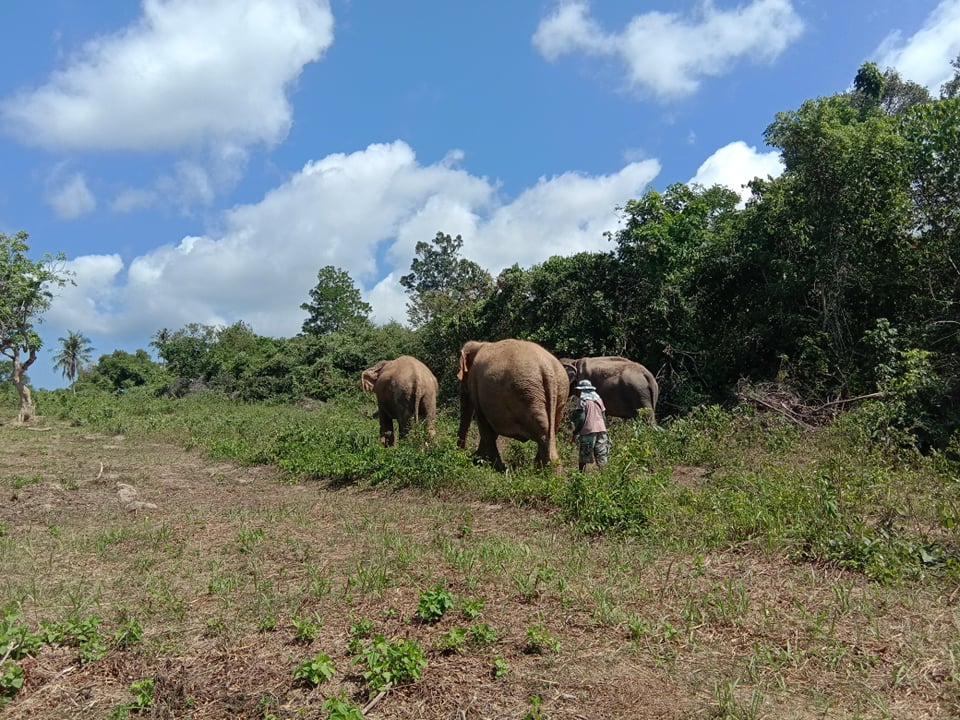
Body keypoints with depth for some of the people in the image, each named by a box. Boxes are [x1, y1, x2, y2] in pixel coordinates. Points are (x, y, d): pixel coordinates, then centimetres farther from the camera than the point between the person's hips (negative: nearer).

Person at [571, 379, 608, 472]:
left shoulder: (582, 400, -3)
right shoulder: (599, 399, 16)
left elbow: (581, 418, -10)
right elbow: (604, 417, 16)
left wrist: (575, 432, -3)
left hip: (588, 430, -5)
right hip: (601, 429, 5)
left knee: (584, 456, 1)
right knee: (601, 455, 4)